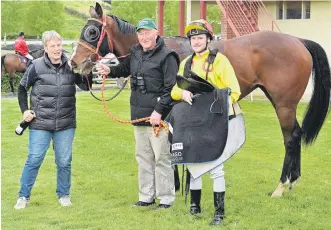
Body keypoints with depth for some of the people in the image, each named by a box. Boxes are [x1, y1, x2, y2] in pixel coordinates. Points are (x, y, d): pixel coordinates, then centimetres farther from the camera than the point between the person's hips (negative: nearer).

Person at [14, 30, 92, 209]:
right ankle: (23, 196, 13)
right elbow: (22, 88, 7)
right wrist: (25, 110, 0)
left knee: (64, 161, 8)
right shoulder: (37, 66, -4)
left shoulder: (71, 65, 1)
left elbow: (85, 86, 4)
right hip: (40, 123, -2)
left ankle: (64, 195, 24)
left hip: (66, 123, 2)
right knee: (34, 159, 2)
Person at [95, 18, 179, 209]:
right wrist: (109, 71, 10)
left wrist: (159, 110, -22)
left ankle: (166, 199, 8)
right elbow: (124, 69, 30)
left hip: (159, 117, -8)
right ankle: (146, 197, 27)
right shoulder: (136, 53, 10)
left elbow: (171, 88, -17)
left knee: (162, 158, -1)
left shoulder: (166, 56, -13)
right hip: (139, 115, 8)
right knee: (143, 158, 16)